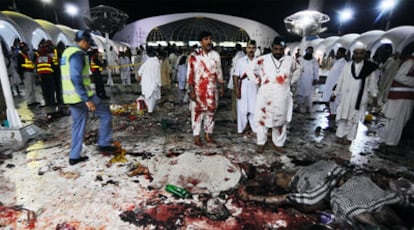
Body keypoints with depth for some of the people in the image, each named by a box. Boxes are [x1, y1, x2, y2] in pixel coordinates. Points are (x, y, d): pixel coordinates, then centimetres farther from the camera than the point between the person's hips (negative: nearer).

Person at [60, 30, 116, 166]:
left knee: (78, 125, 15)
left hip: (71, 97, 10)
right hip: (82, 96, -10)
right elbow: (76, 78, -25)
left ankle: (74, 156, 20)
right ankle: (103, 144, 11)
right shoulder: (77, 54, -15)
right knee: (105, 114, 5)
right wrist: (87, 99, -26)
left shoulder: (67, 52, 17)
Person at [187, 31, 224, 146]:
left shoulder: (216, 55, 6)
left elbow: (219, 72, 12)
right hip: (198, 90, -4)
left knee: (211, 112, 9)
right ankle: (196, 137, 15)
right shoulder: (194, 56, -7)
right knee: (197, 112, 3)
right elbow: (190, 74, -8)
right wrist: (191, 91, -13)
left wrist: (222, 86, 10)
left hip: (212, 90, 4)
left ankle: (208, 135, 24)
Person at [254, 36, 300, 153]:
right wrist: (258, 80, 5)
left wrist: (290, 81, 11)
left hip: (282, 97, 2)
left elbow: (297, 69, 20)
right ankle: (261, 143, 22)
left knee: (281, 120, 12)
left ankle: (278, 143, 29)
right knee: (262, 119, 6)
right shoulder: (263, 59, -7)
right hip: (265, 96, -2)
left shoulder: (290, 60, 0)